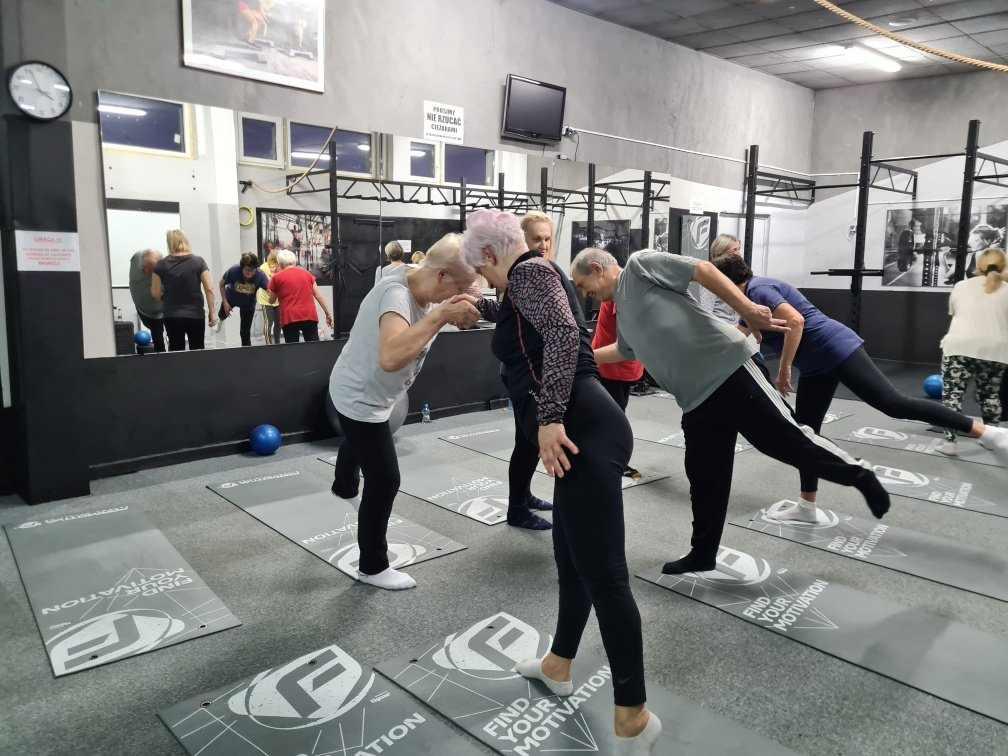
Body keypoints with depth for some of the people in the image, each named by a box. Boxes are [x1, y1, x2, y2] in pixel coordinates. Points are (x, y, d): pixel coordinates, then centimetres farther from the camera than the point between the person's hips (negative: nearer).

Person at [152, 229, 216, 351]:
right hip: (195, 315, 0)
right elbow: (209, 289, -7)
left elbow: (155, 293, 2)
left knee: (176, 350, 11)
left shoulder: (161, 264, -1)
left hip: (172, 316, 1)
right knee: (197, 350, 10)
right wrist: (212, 312, -1)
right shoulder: (198, 261, -3)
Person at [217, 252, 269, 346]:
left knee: (245, 330, 0)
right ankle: (220, 319, 72)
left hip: (248, 303, -2)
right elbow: (222, 284, -17)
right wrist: (225, 302, -16)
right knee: (223, 313, 33)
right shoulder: (233, 271, -36)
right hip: (231, 298, 2)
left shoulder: (260, 275, -38)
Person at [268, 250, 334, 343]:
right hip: (310, 316, 2)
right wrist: (328, 313, 12)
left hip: (289, 318, -2)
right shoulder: (306, 273, 12)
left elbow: (272, 300, 14)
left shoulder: (277, 277, 4)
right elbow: (318, 295, 9)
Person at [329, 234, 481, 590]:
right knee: (384, 482, -5)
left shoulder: (421, 284, -9)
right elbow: (390, 357, -53)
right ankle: (372, 567, 12)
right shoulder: (396, 293, -37)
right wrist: (439, 316, -49)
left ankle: (344, 486, 68)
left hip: (363, 395, 10)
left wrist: (458, 315, -20)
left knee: (358, 443, 36)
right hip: (359, 399, -10)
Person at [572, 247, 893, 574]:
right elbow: (623, 350, 43)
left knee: (785, 440, -2)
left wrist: (746, 309, -17)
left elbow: (702, 269, -9)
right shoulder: (623, 313, 23)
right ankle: (703, 554, 22)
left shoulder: (640, 264, -1)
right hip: (697, 400, 8)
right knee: (704, 479, 11)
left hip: (725, 368, -8)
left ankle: (858, 474, 21)